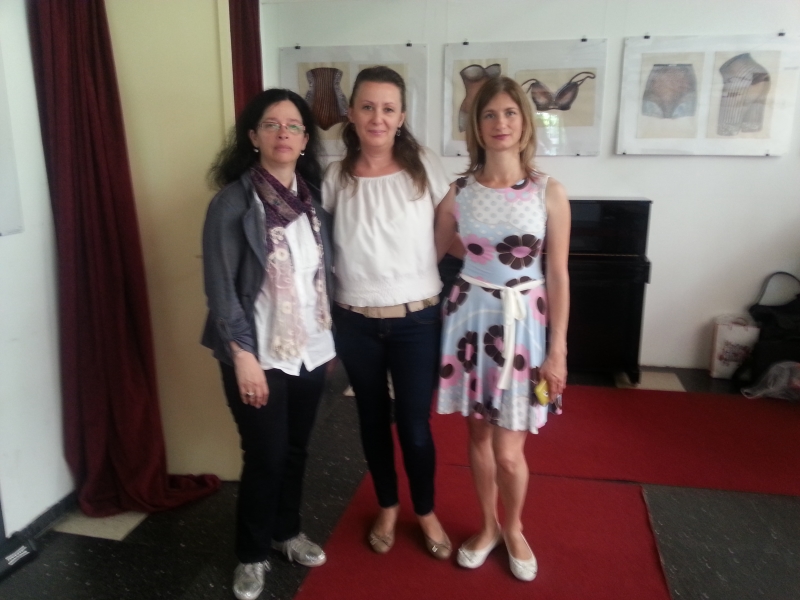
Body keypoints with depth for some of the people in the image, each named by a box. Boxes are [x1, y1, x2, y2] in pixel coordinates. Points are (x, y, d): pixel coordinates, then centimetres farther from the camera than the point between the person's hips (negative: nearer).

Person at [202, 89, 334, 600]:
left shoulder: (314, 196, 4)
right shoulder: (233, 202, -11)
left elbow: (325, 272, 9)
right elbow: (220, 287, -12)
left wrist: (330, 338, 9)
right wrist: (243, 355, -16)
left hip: (311, 348, 5)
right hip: (259, 354, -4)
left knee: (296, 448, 16)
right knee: (265, 456, 5)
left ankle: (287, 531, 39)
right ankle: (252, 554, 28)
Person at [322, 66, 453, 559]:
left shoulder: (424, 167, -5)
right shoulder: (336, 176, -2)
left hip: (417, 319, -1)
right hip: (356, 322, 2)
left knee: (415, 425, 7)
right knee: (374, 419, 17)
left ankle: (427, 513, 34)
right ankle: (387, 508, 41)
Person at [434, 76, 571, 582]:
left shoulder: (549, 192, -6)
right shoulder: (460, 191, 0)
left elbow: (558, 275, -5)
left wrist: (558, 349, -6)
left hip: (523, 321, -2)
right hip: (470, 315, 3)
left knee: (509, 452, 0)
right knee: (478, 434, 14)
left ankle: (514, 529, 32)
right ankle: (488, 526, 39)